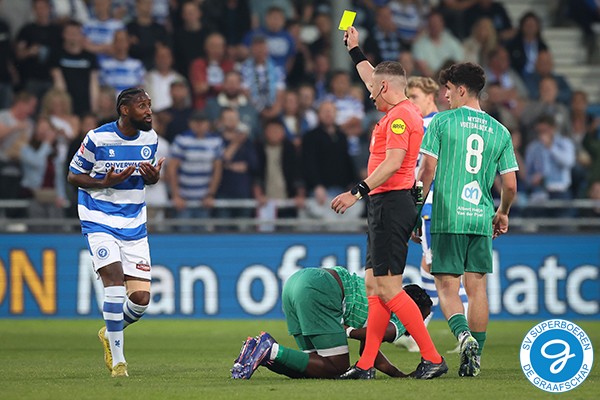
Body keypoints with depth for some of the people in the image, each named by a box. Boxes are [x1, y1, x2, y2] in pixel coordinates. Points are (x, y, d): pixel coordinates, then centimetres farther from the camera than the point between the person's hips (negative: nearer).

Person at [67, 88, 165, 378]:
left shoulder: (150, 137, 3)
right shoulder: (98, 138, -11)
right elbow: (73, 176, -2)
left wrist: (154, 176, -8)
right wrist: (106, 182, -20)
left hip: (134, 224, 4)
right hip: (99, 221, -4)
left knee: (141, 298, -5)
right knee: (115, 279, -22)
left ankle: (110, 333, 27)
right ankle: (117, 360, -11)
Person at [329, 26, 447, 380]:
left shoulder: (399, 116, -13)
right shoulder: (404, 111, 17)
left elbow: (393, 162, -23)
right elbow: (373, 77, 36)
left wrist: (358, 192, -25)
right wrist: (355, 50, 45)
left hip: (390, 203, -10)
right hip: (392, 205, 10)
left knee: (388, 289, -12)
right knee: (374, 285, 9)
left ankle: (433, 358, -13)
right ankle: (366, 365, 9)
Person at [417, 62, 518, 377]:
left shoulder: (441, 122, -2)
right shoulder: (499, 131, 8)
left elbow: (427, 170, -7)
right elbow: (510, 185, 7)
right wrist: (502, 213, 26)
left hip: (448, 218, -3)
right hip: (482, 219, 3)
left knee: (447, 286, 1)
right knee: (477, 287, 8)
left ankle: (464, 335, -24)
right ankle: (474, 358, 8)